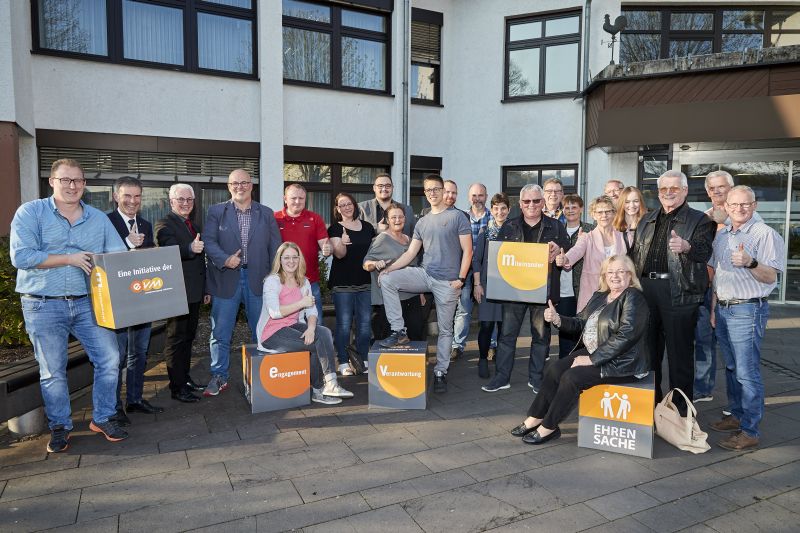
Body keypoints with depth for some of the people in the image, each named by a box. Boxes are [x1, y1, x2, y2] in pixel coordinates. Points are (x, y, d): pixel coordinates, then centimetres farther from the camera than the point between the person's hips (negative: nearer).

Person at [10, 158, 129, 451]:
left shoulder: (99, 218, 7)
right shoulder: (30, 213, -2)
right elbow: (21, 256, -13)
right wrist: (70, 258, -16)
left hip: (88, 303, 3)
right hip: (43, 306, -2)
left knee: (109, 359, 1)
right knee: (52, 371, 8)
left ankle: (102, 419, 20)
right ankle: (59, 427, 27)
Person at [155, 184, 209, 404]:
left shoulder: (195, 227, 18)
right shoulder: (165, 225, -9)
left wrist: (205, 289, 21)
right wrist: (190, 248, -46)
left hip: (194, 293, 8)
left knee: (188, 336, 17)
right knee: (176, 338, -1)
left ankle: (185, 377, 29)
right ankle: (177, 387, 6)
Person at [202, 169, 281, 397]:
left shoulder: (266, 214, 9)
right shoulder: (216, 211, 6)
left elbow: (275, 247, 6)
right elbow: (209, 241, -3)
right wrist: (224, 259, -20)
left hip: (258, 280, 1)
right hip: (226, 279, -1)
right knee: (220, 333, 5)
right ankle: (219, 378, 19)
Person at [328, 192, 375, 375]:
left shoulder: (367, 227, 11)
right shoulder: (335, 228, -2)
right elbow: (339, 254, -14)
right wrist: (342, 243, -34)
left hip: (365, 282, 4)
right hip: (342, 283, -4)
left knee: (365, 323, 7)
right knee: (344, 324, -1)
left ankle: (364, 360, 18)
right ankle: (344, 363, 8)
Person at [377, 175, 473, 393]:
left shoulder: (457, 216, -1)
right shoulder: (422, 222, 13)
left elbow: (467, 250, -4)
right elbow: (410, 253, 10)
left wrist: (461, 279, -12)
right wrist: (389, 268, -4)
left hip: (447, 281, -4)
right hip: (424, 273, 5)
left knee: (445, 329, 4)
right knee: (387, 280, -15)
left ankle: (440, 372, 20)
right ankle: (399, 331, -9)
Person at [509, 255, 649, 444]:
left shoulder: (632, 297, -12)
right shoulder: (599, 296, 13)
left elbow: (625, 336, -22)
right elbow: (580, 323, 11)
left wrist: (592, 359, -21)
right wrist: (557, 319, -10)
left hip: (621, 362, -8)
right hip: (592, 353, 8)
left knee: (571, 377, -22)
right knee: (554, 369, -10)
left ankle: (548, 428, -7)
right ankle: (536, 418, -2)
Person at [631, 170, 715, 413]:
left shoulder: (699, 220, 1)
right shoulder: (647, 220, 18)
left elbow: (705, 252, -16)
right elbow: (634, 254, 21)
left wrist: (687, 247, -37)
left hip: (679, 292, -5)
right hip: (645, 289, 5)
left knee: (679, 353, 1)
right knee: (649, 350, 13)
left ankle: (681, 409, 14)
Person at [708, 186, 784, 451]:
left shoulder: (765, 234, -8)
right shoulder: (721, 235, 13)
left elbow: (770, 277, -14)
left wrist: (750, 263, -33)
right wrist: (714, 309, 16)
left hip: (748, 311, -7)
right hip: (723, 309, 7)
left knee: (747, 372, -5)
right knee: (731, 368, 17)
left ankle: (749, 431, 2)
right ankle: (737, 415, 30)